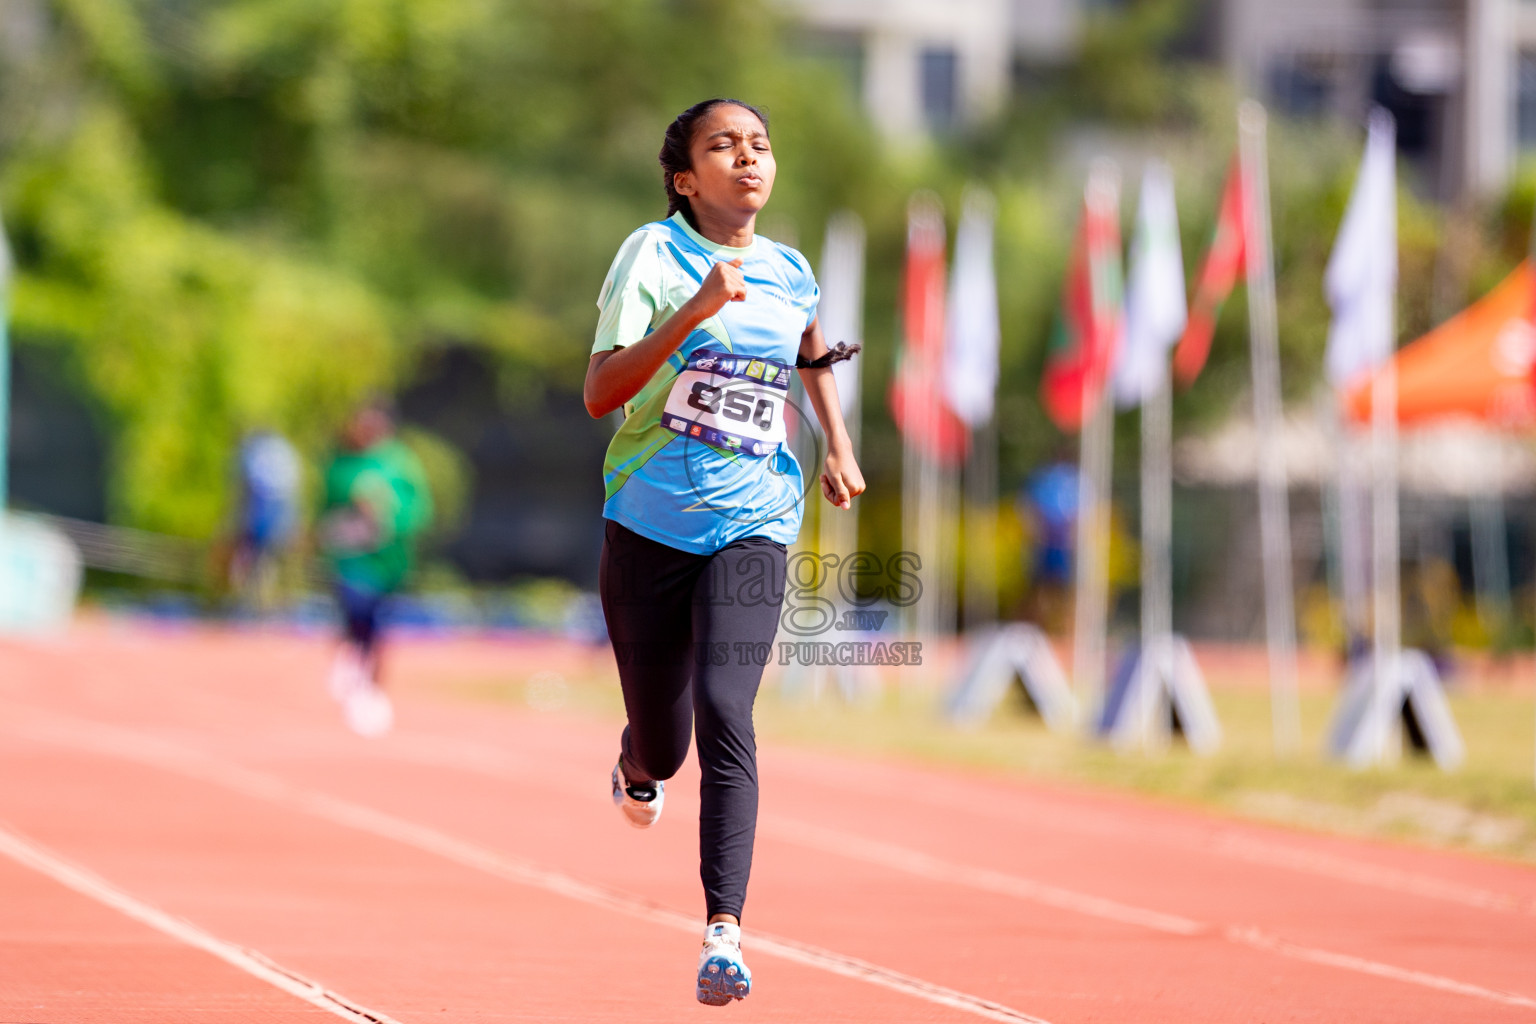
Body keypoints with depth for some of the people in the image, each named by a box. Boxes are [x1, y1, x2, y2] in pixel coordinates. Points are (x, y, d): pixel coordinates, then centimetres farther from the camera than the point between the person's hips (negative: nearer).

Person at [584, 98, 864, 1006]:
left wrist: (838, 445, 22)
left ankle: (724, 931, -26)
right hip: (650, 524, -1)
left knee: (724, 712, -21)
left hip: (751, 529, 1)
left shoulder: (792, 274, 7)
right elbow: (600, 393, -19)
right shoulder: (654, 254, -7)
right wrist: (695, 311, -27)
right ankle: (638, 769, 50)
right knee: (660, 743, 10)